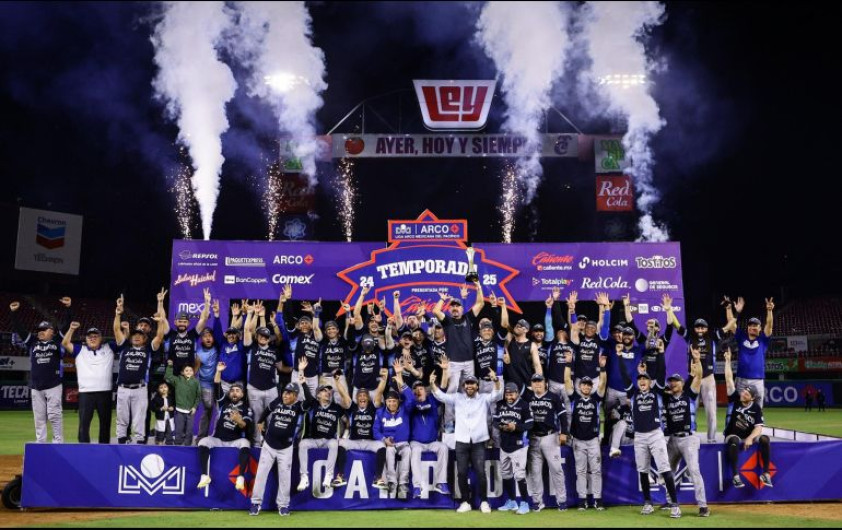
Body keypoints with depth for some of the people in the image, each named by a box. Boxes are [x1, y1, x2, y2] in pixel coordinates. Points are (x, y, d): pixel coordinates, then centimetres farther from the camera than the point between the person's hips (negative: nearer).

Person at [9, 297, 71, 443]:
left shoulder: (57, 341, 6)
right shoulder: (32, 342, 14)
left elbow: (66, 325, -3)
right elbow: (18, 329, 10)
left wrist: (67, 308, -13)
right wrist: (14, 313, 1)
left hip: (54, 386, -4)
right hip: (36, 387, 4)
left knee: (54, 415, -5)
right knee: (39, 417, 7)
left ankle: (59, 442, 1)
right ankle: (40, 444, 12)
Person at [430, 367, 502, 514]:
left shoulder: (484, 398, 4)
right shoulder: (457, 398, 8)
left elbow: (497, 394, -12)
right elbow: (441, 396, 1)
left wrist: (496, 380, -32)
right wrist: (432, 384, -18)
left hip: (478, 442, -2)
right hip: (461, 442, 2)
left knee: (480, 472, -4)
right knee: (462, 473, 3)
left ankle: (484, 502, 10)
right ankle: (466, 502, 14)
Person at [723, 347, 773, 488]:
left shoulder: (756, 409, -6)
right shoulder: (734, 399, -7)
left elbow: (758, 427, -12)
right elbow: (729, 380, -13)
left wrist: (750, 438, -31)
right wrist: (728, 361, -17)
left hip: (749, 436, 2)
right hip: (733, 435, -2)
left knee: (765, 439, -27)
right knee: (734, 442, -37)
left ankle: (765, 473, -20)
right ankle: (735, 475, -35)